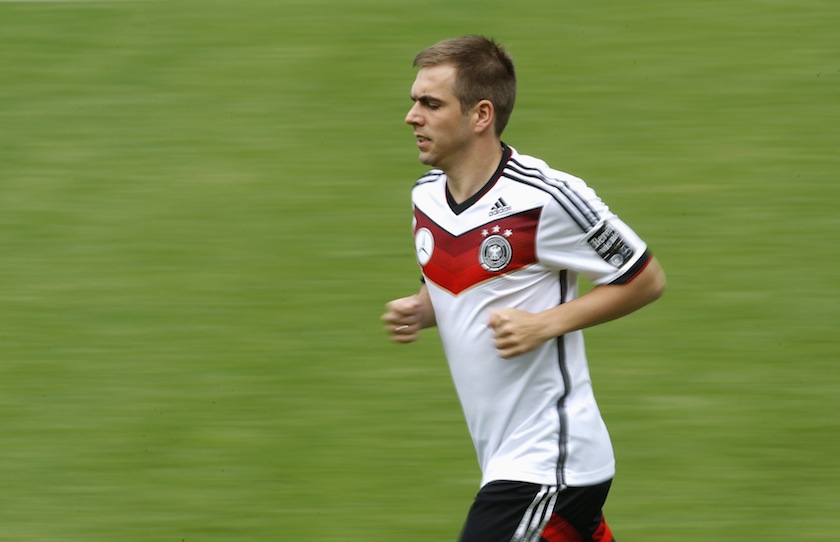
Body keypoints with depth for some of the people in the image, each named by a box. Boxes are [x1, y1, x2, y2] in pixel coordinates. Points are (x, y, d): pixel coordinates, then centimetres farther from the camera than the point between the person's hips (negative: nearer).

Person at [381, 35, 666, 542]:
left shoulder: (546, 199, -18)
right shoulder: (427, 196, 6)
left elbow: (646, 280, -9)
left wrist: (544, 324, -18)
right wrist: (417, 312, 0)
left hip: (547, 458, -8)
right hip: (502, 456, 8)